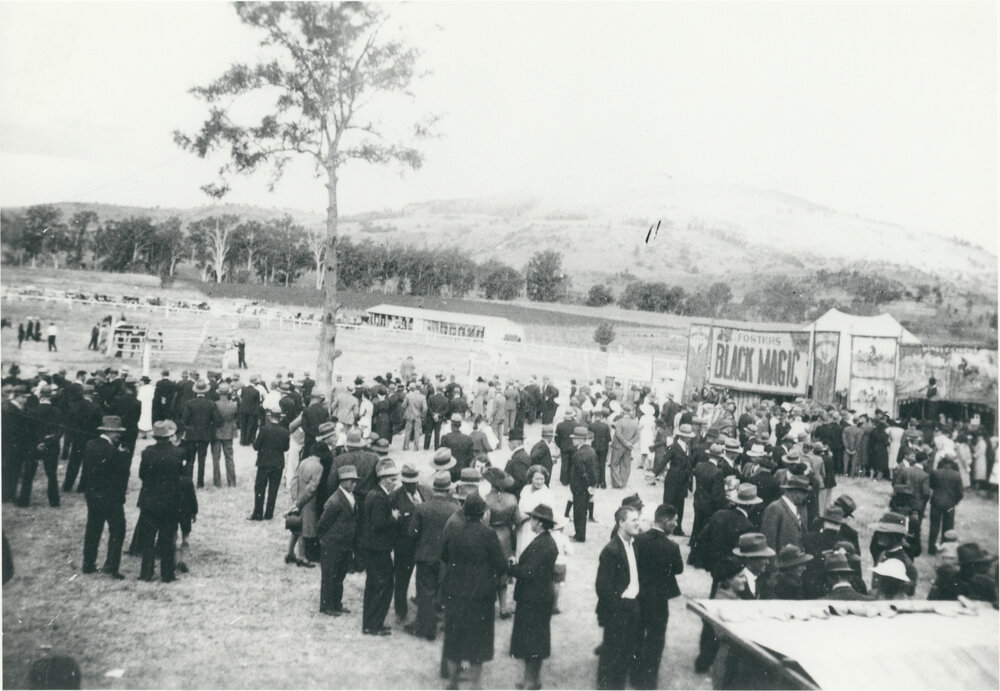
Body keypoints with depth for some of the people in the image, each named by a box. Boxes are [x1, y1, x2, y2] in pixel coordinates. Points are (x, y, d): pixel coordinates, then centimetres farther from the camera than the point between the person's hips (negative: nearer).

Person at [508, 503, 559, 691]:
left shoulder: (539, 545, -24)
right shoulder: (549, 542, 7)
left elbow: (527, 573, -26)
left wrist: (512, 565, -9)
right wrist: (518, 564, 5)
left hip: (532, 599, -10)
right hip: (544, 596, 10)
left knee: (528, 640, 1)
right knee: (538, 639, 18)